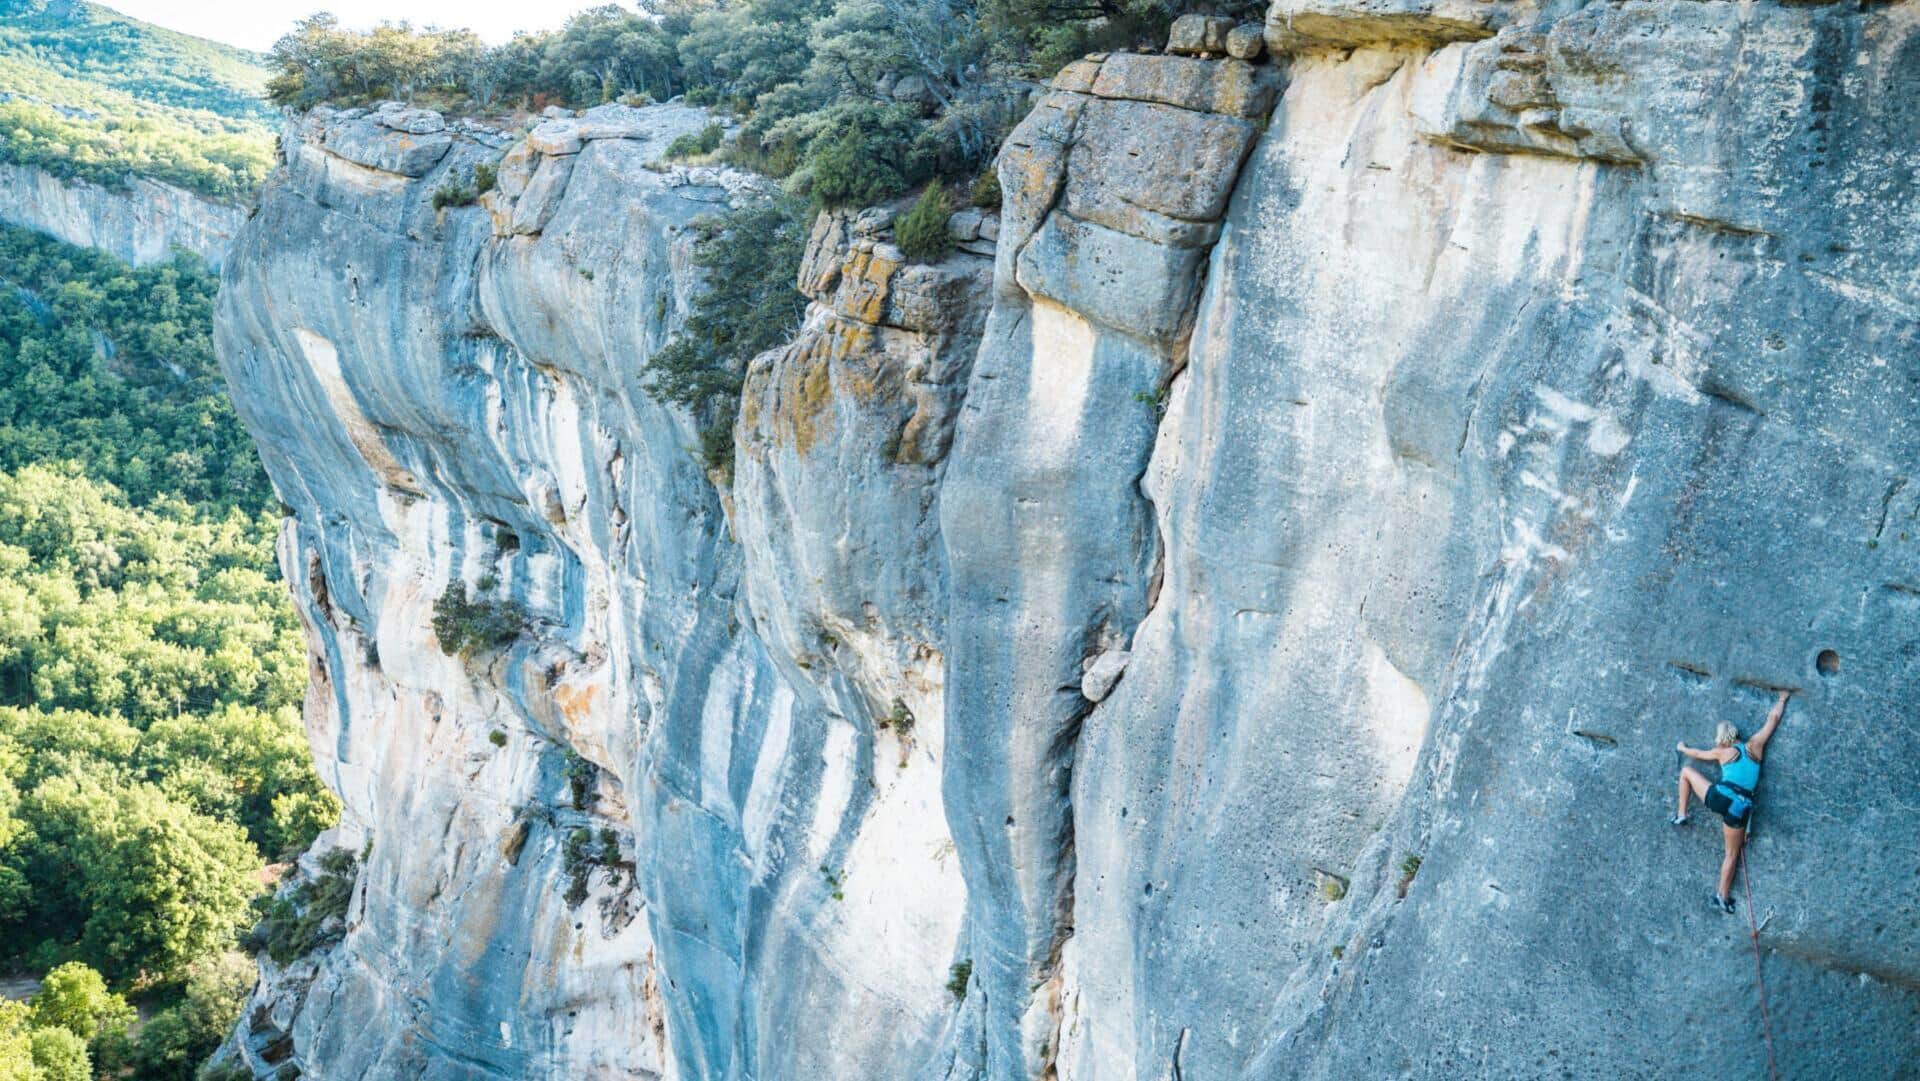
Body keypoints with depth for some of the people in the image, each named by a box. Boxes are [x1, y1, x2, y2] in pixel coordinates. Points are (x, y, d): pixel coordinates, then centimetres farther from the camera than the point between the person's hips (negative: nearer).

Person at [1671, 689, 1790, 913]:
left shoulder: (1722, 752, 11)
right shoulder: (1755, 746, 12)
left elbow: (1697, 754, 30)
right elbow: (1773, 718, 22)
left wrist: (1683, 748, 50)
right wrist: (1783, 698, 35)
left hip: (1719, 797, -2)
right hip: (1741, 807, 2)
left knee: (1686, 771, 22)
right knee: (1732, 853, 16)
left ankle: (1681, 815, 23)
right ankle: (1723, 897, 15)